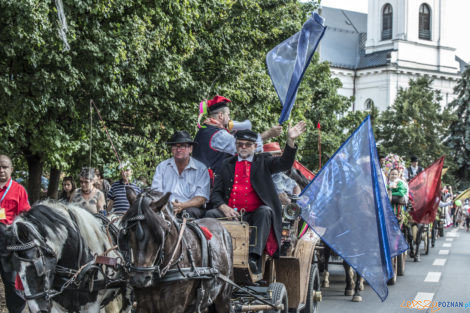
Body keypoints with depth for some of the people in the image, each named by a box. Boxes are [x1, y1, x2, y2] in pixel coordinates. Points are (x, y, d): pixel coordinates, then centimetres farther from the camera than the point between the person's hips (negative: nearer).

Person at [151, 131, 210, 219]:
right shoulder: (162, 167, 14)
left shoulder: (201, 169, 7)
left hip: (189, 209, -1)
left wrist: (182, 206, -22)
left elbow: (201, 199, -3)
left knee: (192, 212, -36)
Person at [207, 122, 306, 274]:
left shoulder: (263, 161, 15)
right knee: (211, 214, -23)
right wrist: (224, 207, -10)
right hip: (231, 214, 2)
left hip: (255, 215, -2)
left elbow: (284, 163, -5)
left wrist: (290, 140, -21)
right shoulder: (228, 164, 19)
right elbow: (216, 193, 13)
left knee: (265, 211, -33)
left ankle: (254, 257, -43)